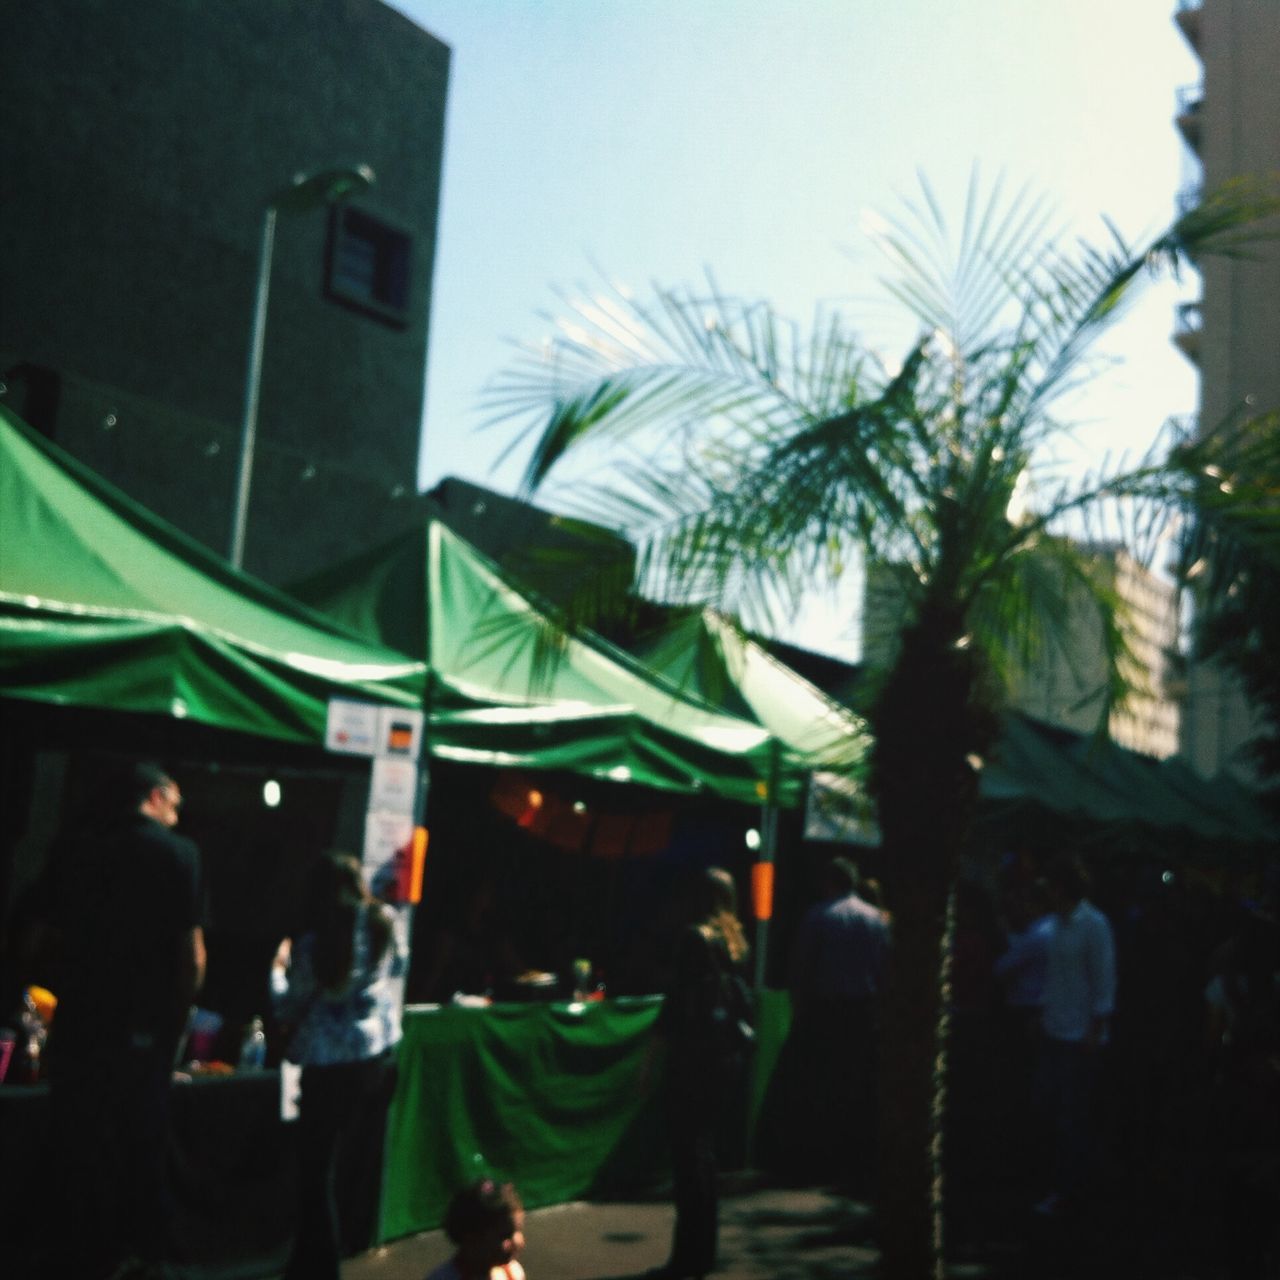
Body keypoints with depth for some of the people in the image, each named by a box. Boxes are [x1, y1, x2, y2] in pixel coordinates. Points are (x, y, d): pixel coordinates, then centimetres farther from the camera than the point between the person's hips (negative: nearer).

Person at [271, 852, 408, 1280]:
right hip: (378, 1056, 5)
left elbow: (289, 1010, -2)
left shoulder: (313, 944, -15)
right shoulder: (383, 926, -1)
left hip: (330, 1065, -5)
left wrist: (278, 968, 13)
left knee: (316, 1168, 6)